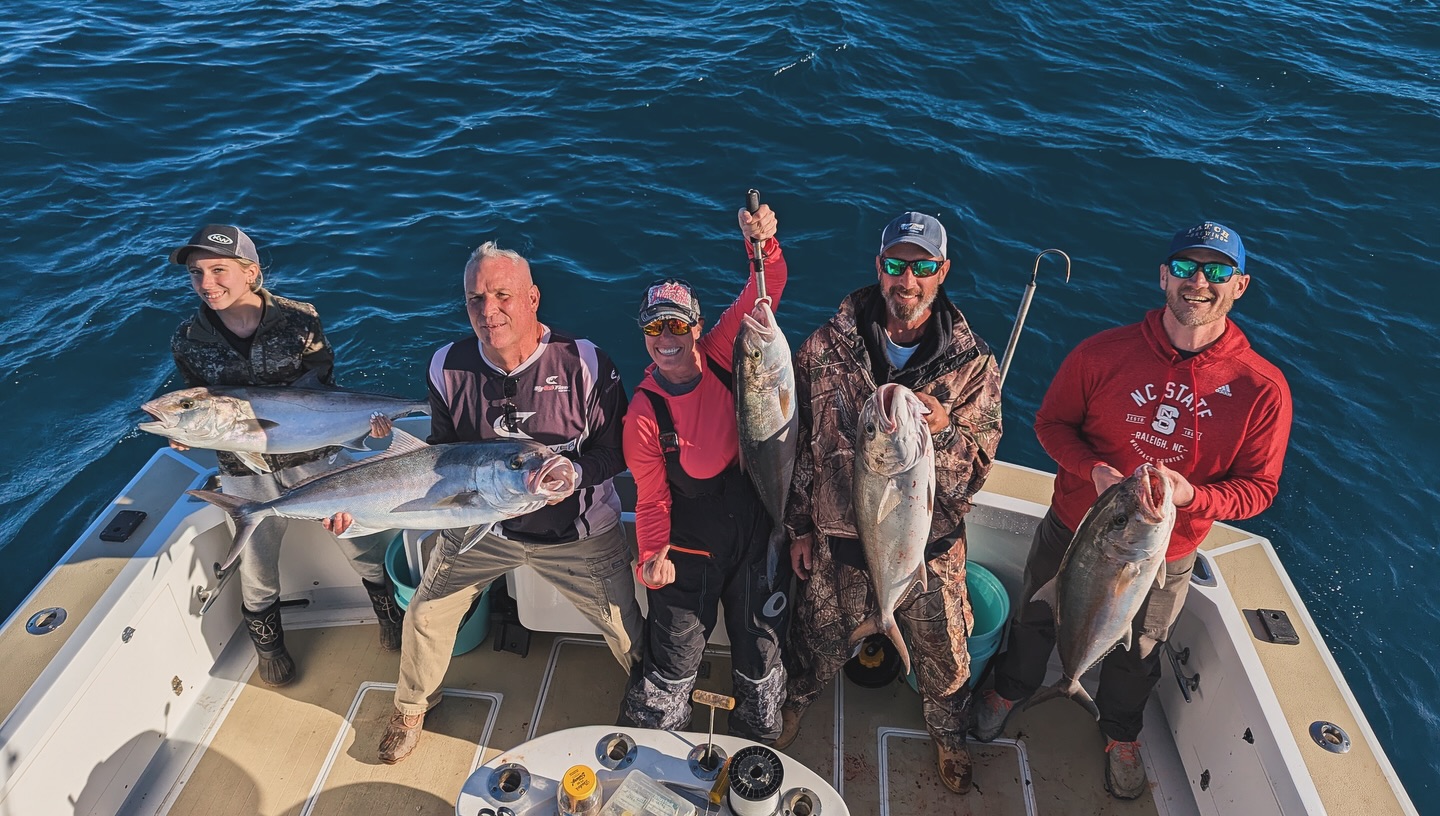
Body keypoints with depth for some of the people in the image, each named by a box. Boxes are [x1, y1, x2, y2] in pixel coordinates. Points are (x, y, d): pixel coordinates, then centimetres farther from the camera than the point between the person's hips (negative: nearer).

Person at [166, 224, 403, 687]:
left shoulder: (299, 320, -13)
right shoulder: (188, 340, -7)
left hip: (317, 459, -2)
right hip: (246, 475, 2)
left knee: (367, 551, 8)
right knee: (257, 576, 18)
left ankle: (393, 620, 37)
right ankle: (269, 649, 47)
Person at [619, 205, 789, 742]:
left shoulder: (720, 353, -11)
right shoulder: (644, 414, -17)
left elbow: (766, 289, -17)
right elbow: (652, 498, -11)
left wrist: (762, 242, -36)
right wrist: (654, 555, -26)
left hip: (753, 535, 3)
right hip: (689, 548, -2)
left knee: (760, 648, 19)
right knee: (673, 662, 12)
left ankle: (758, 739, 47)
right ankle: (650, 745, 42)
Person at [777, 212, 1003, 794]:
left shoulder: (972, 362, -11)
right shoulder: (828, 346, -10)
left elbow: (977, 469, -10)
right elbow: (799, 439, -1)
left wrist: (942, 433, -32)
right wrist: (799, 526, 2)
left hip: (931, 548, 0)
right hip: (838, 539, 0)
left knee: (943, 657, 20)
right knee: (819, 642, 22)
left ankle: (949, 736, 53)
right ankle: (794, 703, 57)